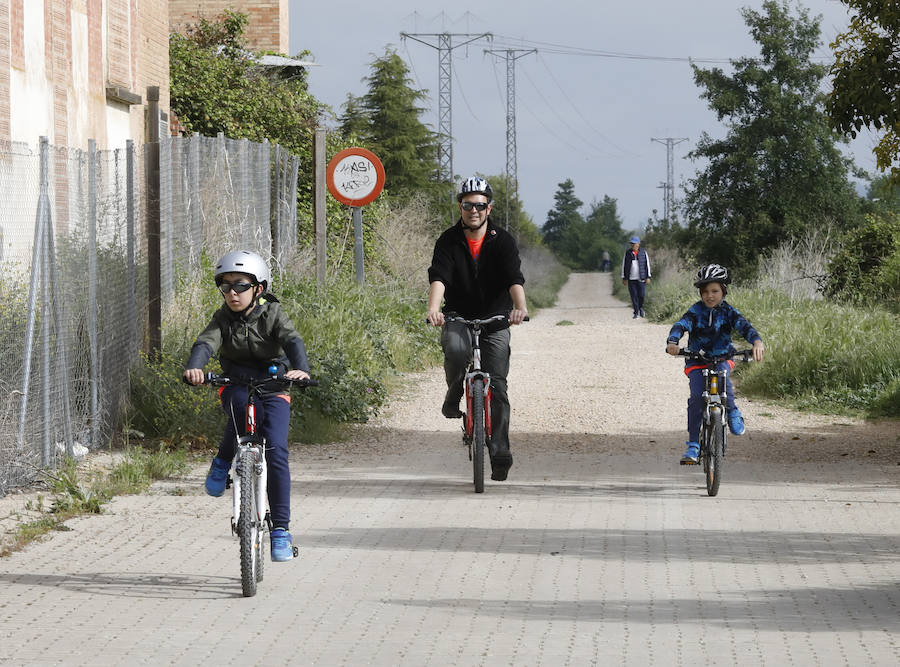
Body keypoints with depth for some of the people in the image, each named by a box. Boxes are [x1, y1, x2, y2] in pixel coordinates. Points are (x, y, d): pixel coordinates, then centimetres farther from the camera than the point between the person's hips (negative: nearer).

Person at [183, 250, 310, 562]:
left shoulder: (272, 314, -7)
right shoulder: (223, 318, -3)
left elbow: (293, 341, -24)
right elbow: (206, 343, -21)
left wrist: (301, 369, -47)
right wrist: (194, 367, -44)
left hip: (273, 386, -1)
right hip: (236, 385, 1)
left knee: (276, 451, -17)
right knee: (244, 406, -38)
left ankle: (281, 529, -11)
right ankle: (223, 460, -10)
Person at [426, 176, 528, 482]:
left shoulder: (503, 241, -7)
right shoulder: (448, 241, -6)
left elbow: (514, 278, -21)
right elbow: (438, 276, -21)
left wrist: (520, 307, -41)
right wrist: (433, 309, -41)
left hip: (495, 319, 0)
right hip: (458, 317, 0)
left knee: (497, 387, -7)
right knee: (455, 349, -33)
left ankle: (500, 454, -4)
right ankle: (453, 397, -4)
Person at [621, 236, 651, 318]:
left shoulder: (643, 253, 3)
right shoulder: (627, 253, 5)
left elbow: (647, 265, 6)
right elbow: (624, 266, 9)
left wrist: (648, 277, 0)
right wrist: (624, 278, 5)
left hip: (641, 279, -1)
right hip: (631, 279, 1)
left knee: (642, 295, -6)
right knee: (634, 296, -1)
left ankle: (641, 307, 23)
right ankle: (636, 313, 7)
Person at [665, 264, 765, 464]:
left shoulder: (727, 311, -5)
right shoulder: (695, 312, -8)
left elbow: (744, 326, -20)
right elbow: (680, 326, -24)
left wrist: (757, 342, -42)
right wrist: (672, 342, -47)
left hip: (721, 357, 0)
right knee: (696, 397, -20)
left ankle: (732, 412, -13)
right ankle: (693, 445, -14)